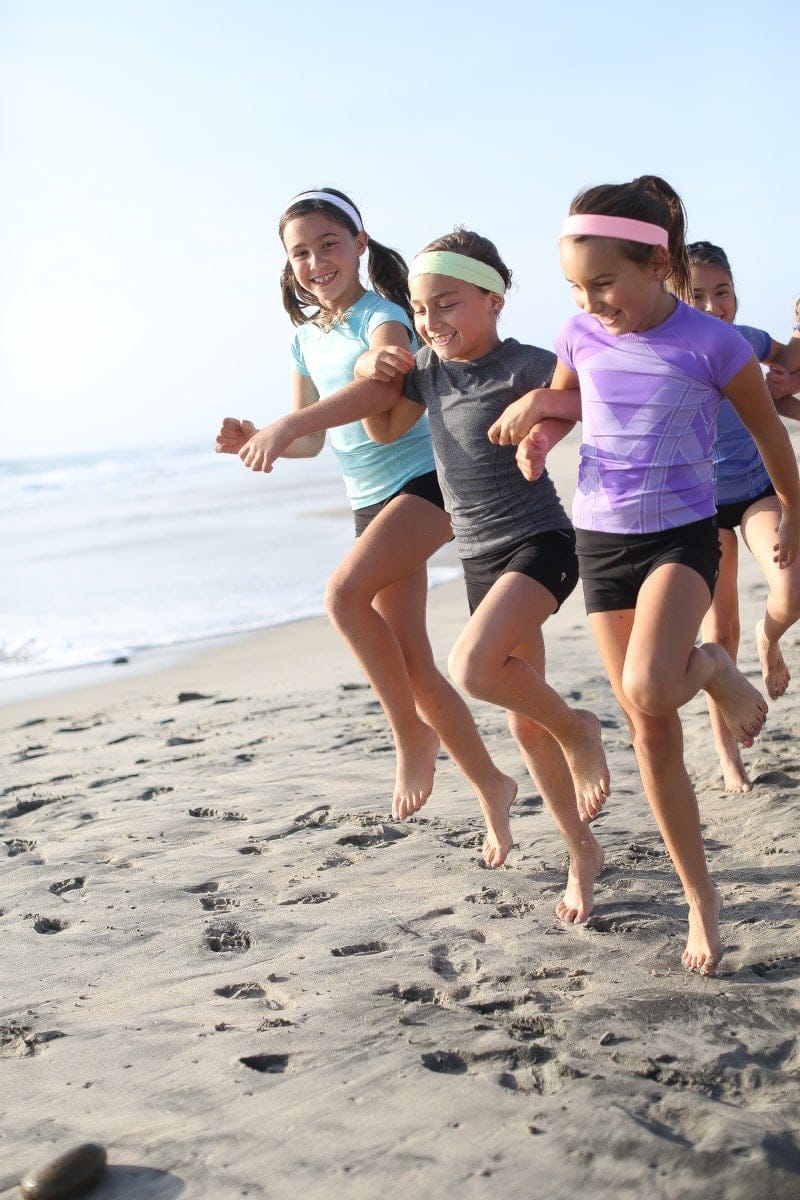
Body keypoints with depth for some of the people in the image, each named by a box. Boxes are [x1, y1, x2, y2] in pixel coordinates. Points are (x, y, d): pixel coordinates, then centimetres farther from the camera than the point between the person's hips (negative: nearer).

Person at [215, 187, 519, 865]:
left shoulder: (381, 315, -10)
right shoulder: (307, 338, 12)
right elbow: (311, 440, 17)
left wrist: (287, 425, -42)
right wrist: (254, 440, -3)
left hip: (425, 478, -8)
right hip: (371, 500, 8)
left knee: (345, 592, -30)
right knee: (413, 667, 5)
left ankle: (413, 735, -11)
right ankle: (492, 788, 21)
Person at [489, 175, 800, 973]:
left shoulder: (710, 344, -13)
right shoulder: (582, 337, -1)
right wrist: (532, 405, -2)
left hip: (681, 535, -4)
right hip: (599, 539, 4)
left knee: (648, 691, -31)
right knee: (649, 731, 6)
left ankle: (715, 670, 7)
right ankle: (700, 897, 18)